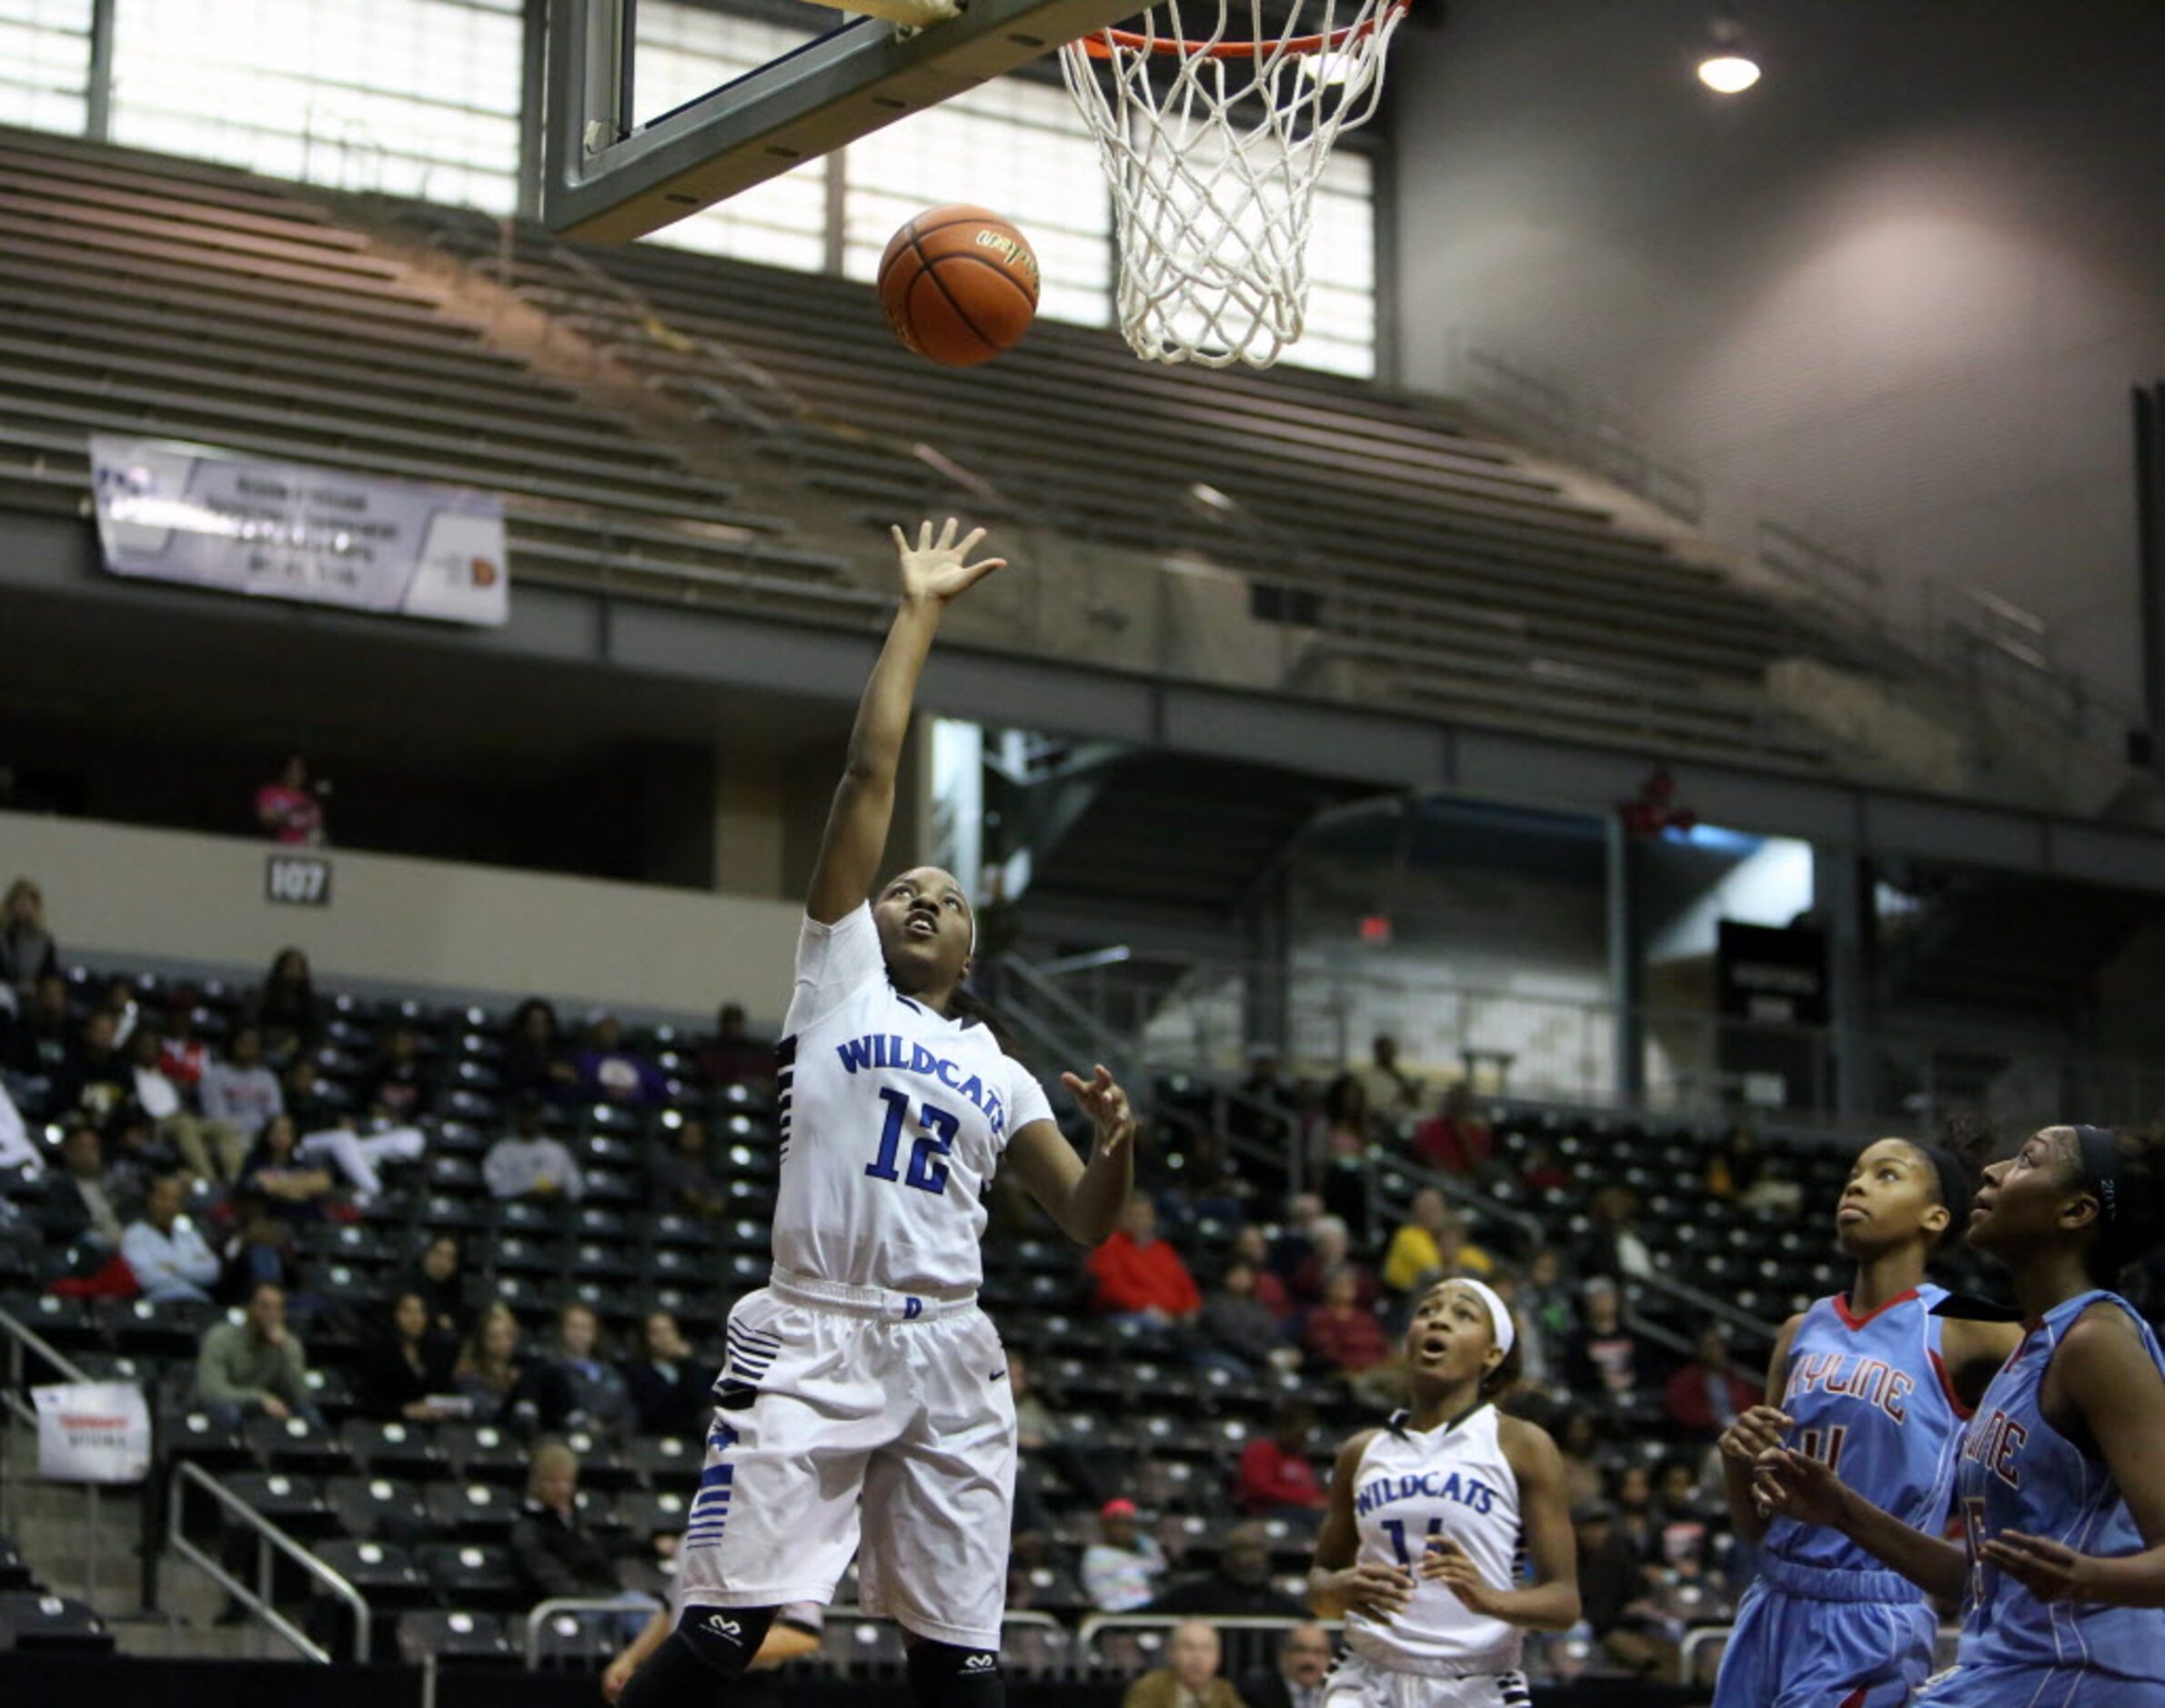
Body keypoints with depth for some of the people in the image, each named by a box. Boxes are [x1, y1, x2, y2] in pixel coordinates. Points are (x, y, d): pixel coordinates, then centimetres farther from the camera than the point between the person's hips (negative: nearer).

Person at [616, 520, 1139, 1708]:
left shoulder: (1002, 1074, 20)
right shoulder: (837, 974, 11)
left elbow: (1086, 1223, 19)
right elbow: (871, 773, 6)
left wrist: (1118, 1147, -1)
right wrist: (916, 615, 8)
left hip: (948, 1357, 4)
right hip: (813, 1341, -4)